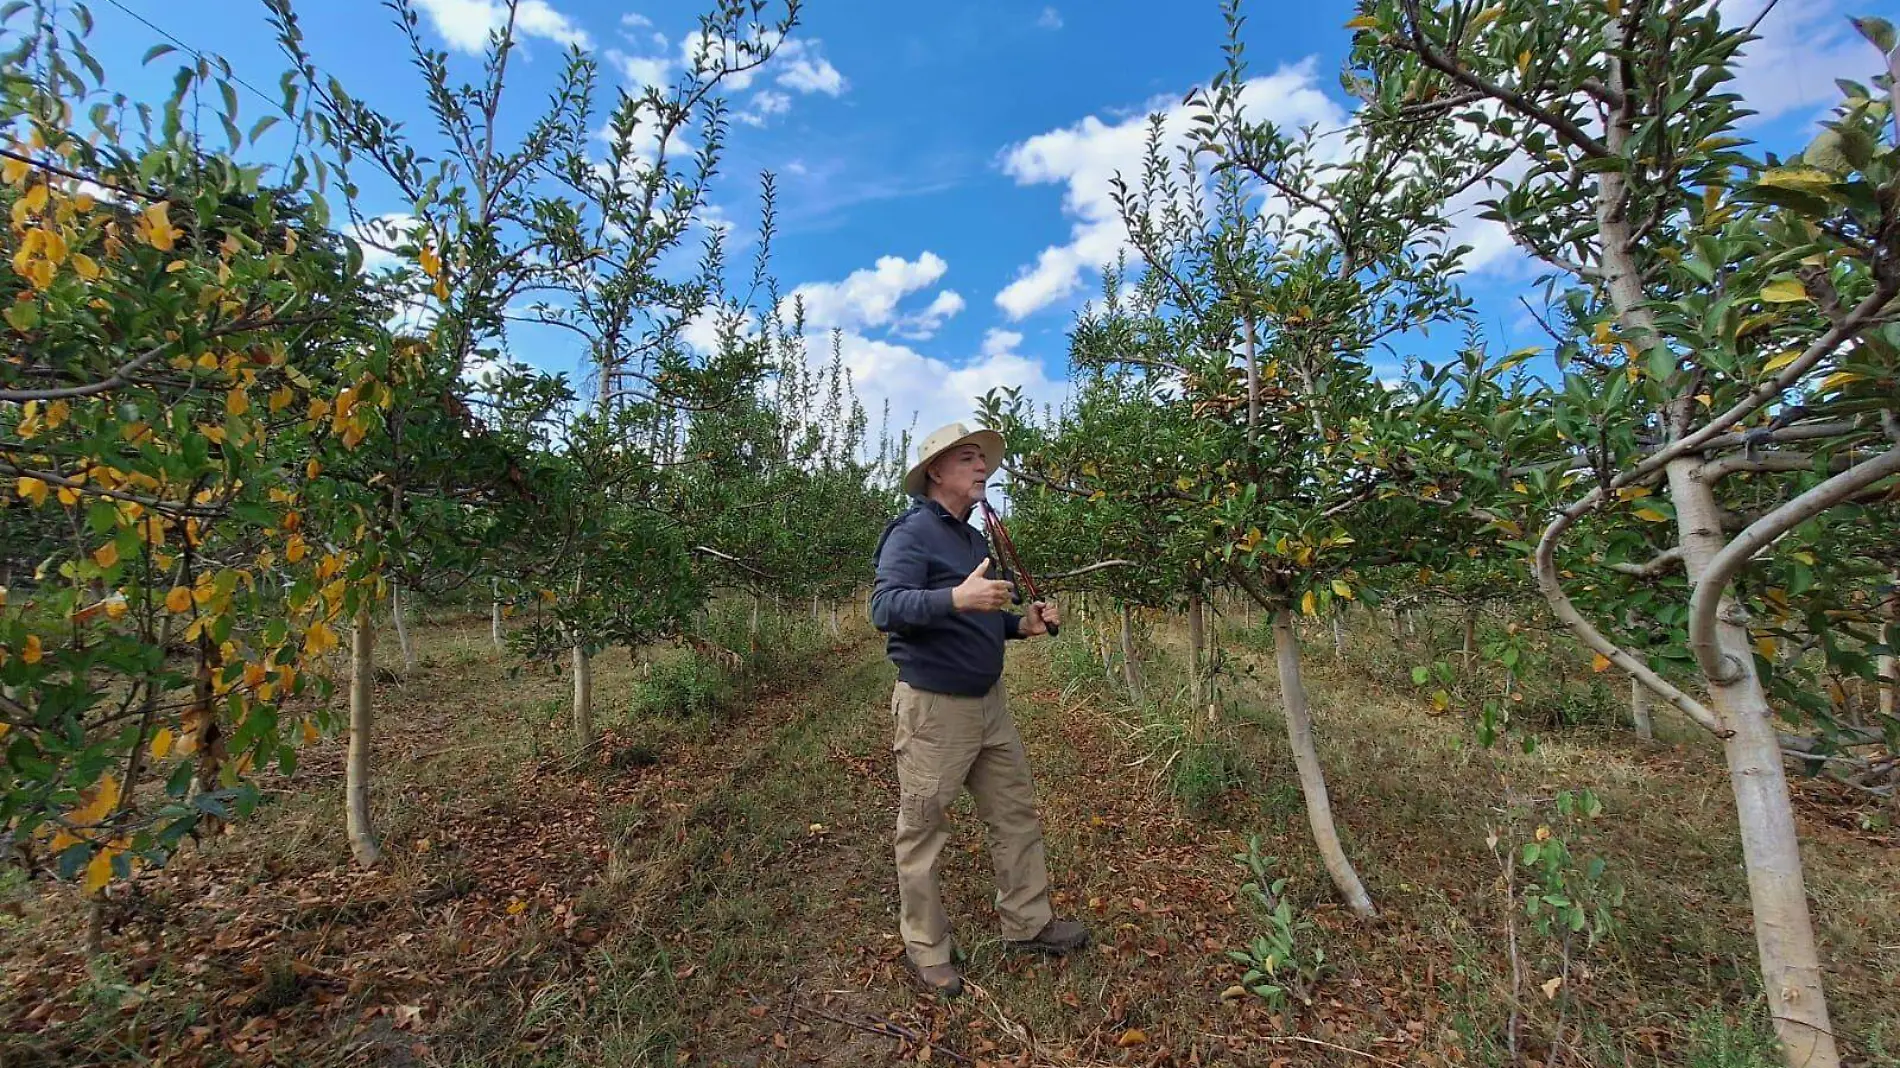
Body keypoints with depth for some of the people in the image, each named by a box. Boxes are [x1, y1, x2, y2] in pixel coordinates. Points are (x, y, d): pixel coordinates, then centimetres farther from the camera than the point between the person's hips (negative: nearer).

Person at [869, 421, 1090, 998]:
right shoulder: (912, 532, -13)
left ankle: (1027, 922, 36)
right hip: (933, 707, -8)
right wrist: (955, 597, -39)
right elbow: (884, 608, -26)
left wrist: (1022, 623, 4)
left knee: (1017, 812, 17)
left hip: (988, 701, 9)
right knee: (921, 831, 8)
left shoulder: (976, 538, 13)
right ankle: (926, 950, 27)